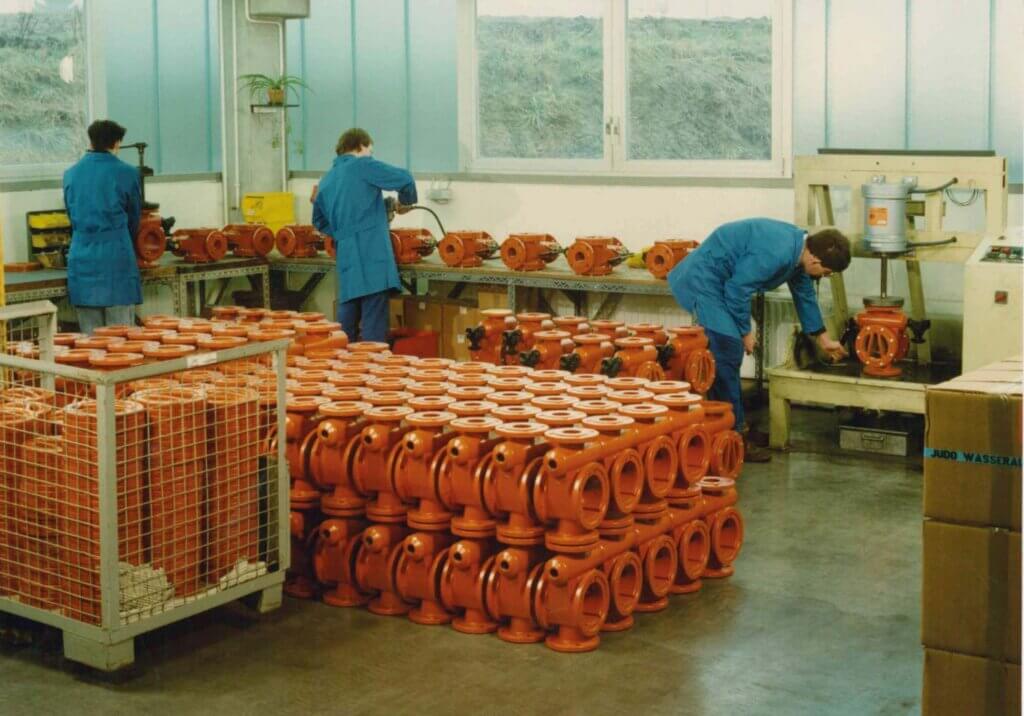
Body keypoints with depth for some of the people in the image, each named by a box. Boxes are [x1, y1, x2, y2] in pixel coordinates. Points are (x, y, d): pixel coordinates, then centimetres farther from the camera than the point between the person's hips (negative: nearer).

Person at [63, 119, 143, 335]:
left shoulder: (71, 174, 8)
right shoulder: (127, 173, -3)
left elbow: (71, 215, 17)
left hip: (82, 258, 4)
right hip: (116, 259, -4)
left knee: (89, 335, 8)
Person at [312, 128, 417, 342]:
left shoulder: (326, 180, 18)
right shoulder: (364, 166, -2)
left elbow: (319, 221, 28)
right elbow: (405, 179, -10)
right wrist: (405, 203, 8)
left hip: (346, 257, 6)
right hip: (372, 255, -6)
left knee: (346, 320, 13)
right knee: (373, 322, -6)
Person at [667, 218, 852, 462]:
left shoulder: (799, 245, 3)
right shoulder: (776, 253, -28)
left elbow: (804, 293, 18)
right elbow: (737, 288, -24)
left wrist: (823, 339, 28)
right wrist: (745, 331, -11)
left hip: (720, 282, 11)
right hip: (704, 281, -11)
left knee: (726, 356, 13)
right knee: (727, 355, -13)